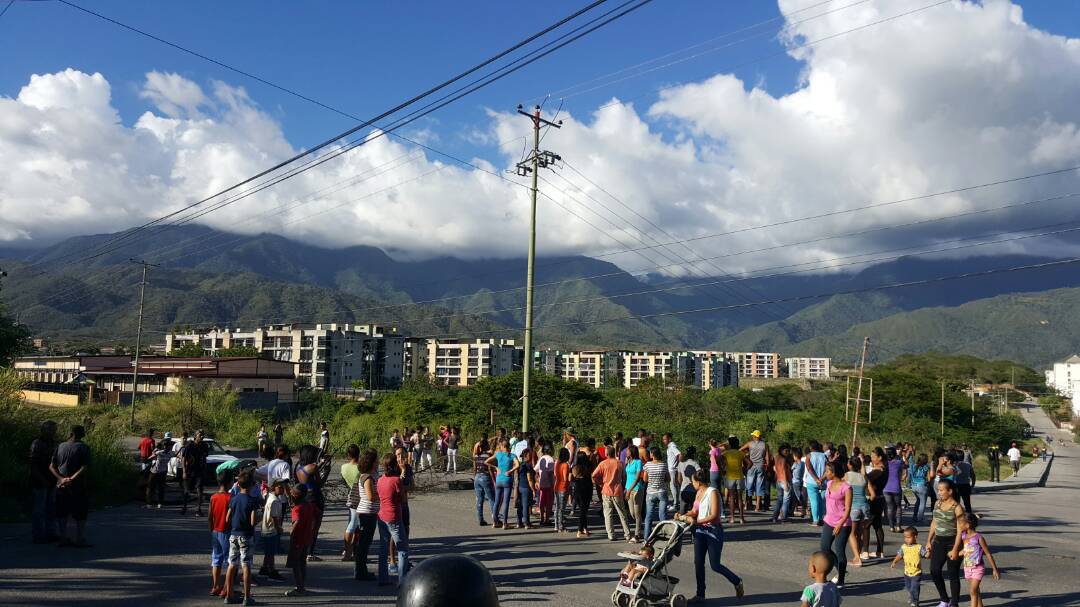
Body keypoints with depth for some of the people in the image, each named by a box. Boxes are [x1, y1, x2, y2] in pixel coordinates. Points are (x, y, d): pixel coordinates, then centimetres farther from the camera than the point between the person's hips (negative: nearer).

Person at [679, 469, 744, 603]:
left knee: (715, 565, -3)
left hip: (714, 531, -8)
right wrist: (684, 516, -5)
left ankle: (737, 582, 21)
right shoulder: (698, 493, 10)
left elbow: (714, 515, -21)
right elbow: (694, 511, 14)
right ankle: (700, 594, 13)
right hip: (700, 531, 8)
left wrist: (696, 522, -26)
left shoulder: (713, 492, -16)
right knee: (698, 562, 4)